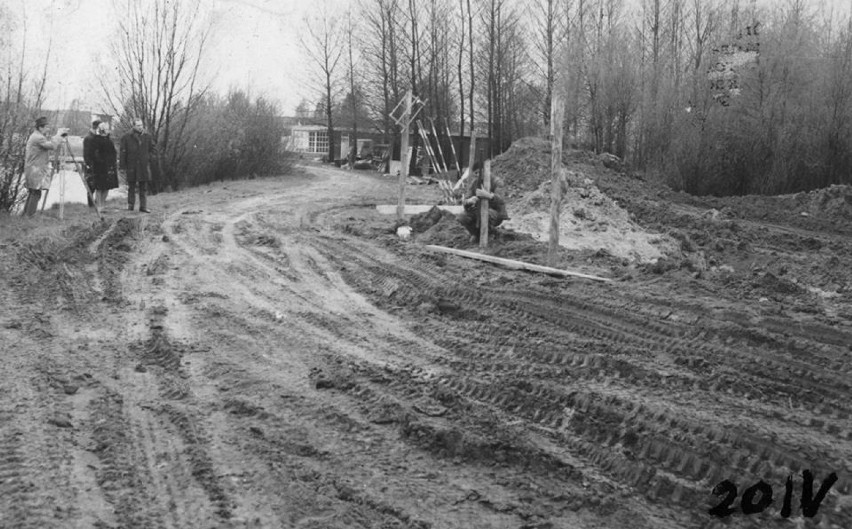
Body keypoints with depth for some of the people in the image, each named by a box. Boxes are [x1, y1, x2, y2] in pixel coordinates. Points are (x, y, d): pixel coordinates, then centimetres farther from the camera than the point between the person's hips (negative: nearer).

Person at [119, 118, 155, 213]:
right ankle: (130, 204, 15)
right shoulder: (126, 137, -2)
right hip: (131, 166, -2)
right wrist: (122, 167, -4)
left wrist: (148, 157, 0)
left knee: (143, 187, 5)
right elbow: (123, 153, -1)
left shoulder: (147, 136, 7)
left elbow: (153, 150, 17)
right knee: (131, 187, 5)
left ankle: (143, 206, 10)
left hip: (144, 166, 2)